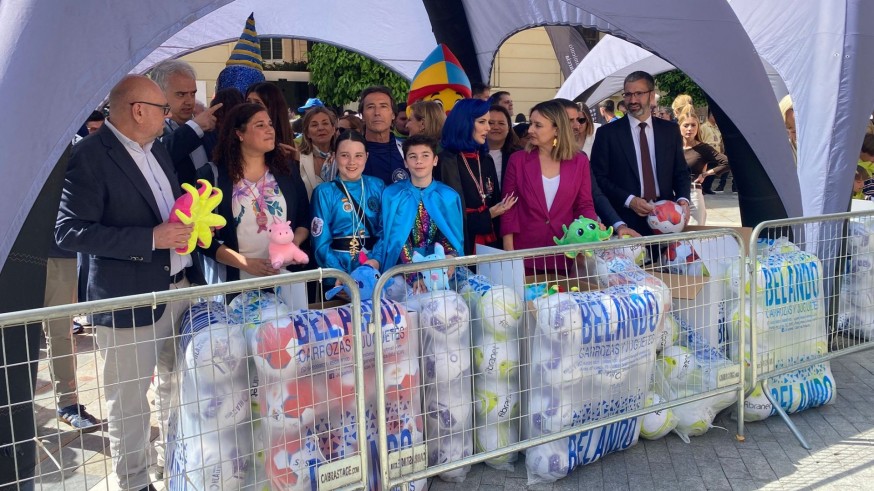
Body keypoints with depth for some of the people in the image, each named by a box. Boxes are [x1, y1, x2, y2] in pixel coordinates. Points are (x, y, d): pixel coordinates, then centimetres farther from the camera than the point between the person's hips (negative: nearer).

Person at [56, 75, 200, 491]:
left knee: (177, 383, 20)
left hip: (179, 286, 8)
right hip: (130, 298, -8)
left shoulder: (158, 149, 11)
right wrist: (151, 239, -23)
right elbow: (69, 231, -20)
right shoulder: (91, 155, -14)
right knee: (128, 398, 6)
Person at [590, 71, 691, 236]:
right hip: (625, 221, -2)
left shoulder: (670, 130, 10)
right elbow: (598, 177, -3)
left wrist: (683, 199, -5)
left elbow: (681, 172, 14)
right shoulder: (607, 133, 0)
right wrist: (629, 200, -14)